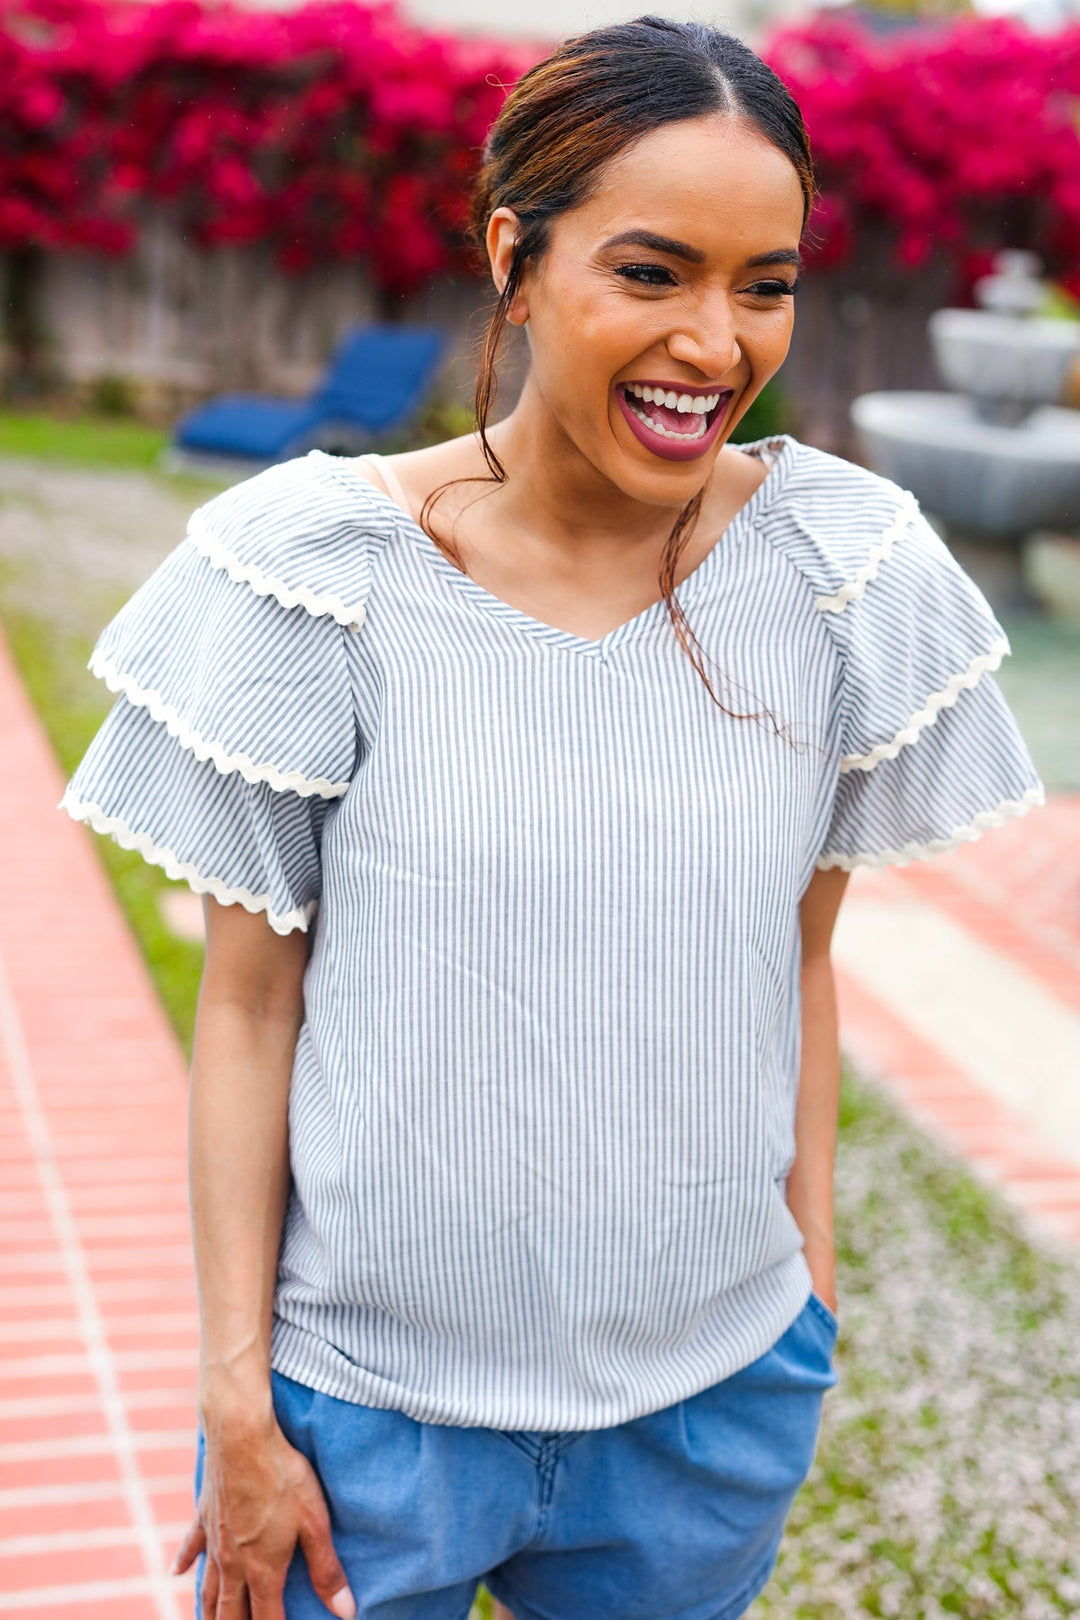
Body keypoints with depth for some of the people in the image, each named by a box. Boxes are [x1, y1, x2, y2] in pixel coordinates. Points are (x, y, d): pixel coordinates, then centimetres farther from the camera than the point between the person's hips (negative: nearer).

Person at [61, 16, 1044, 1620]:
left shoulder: (843, 568, -7)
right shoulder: (324, 567, -13)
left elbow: (800, 953, 4)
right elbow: (249, 1003, -8)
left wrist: (813, 1274, 7)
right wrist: (237, 1397, -5)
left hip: (717, 1398, 2)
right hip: (367, 1401, -2)